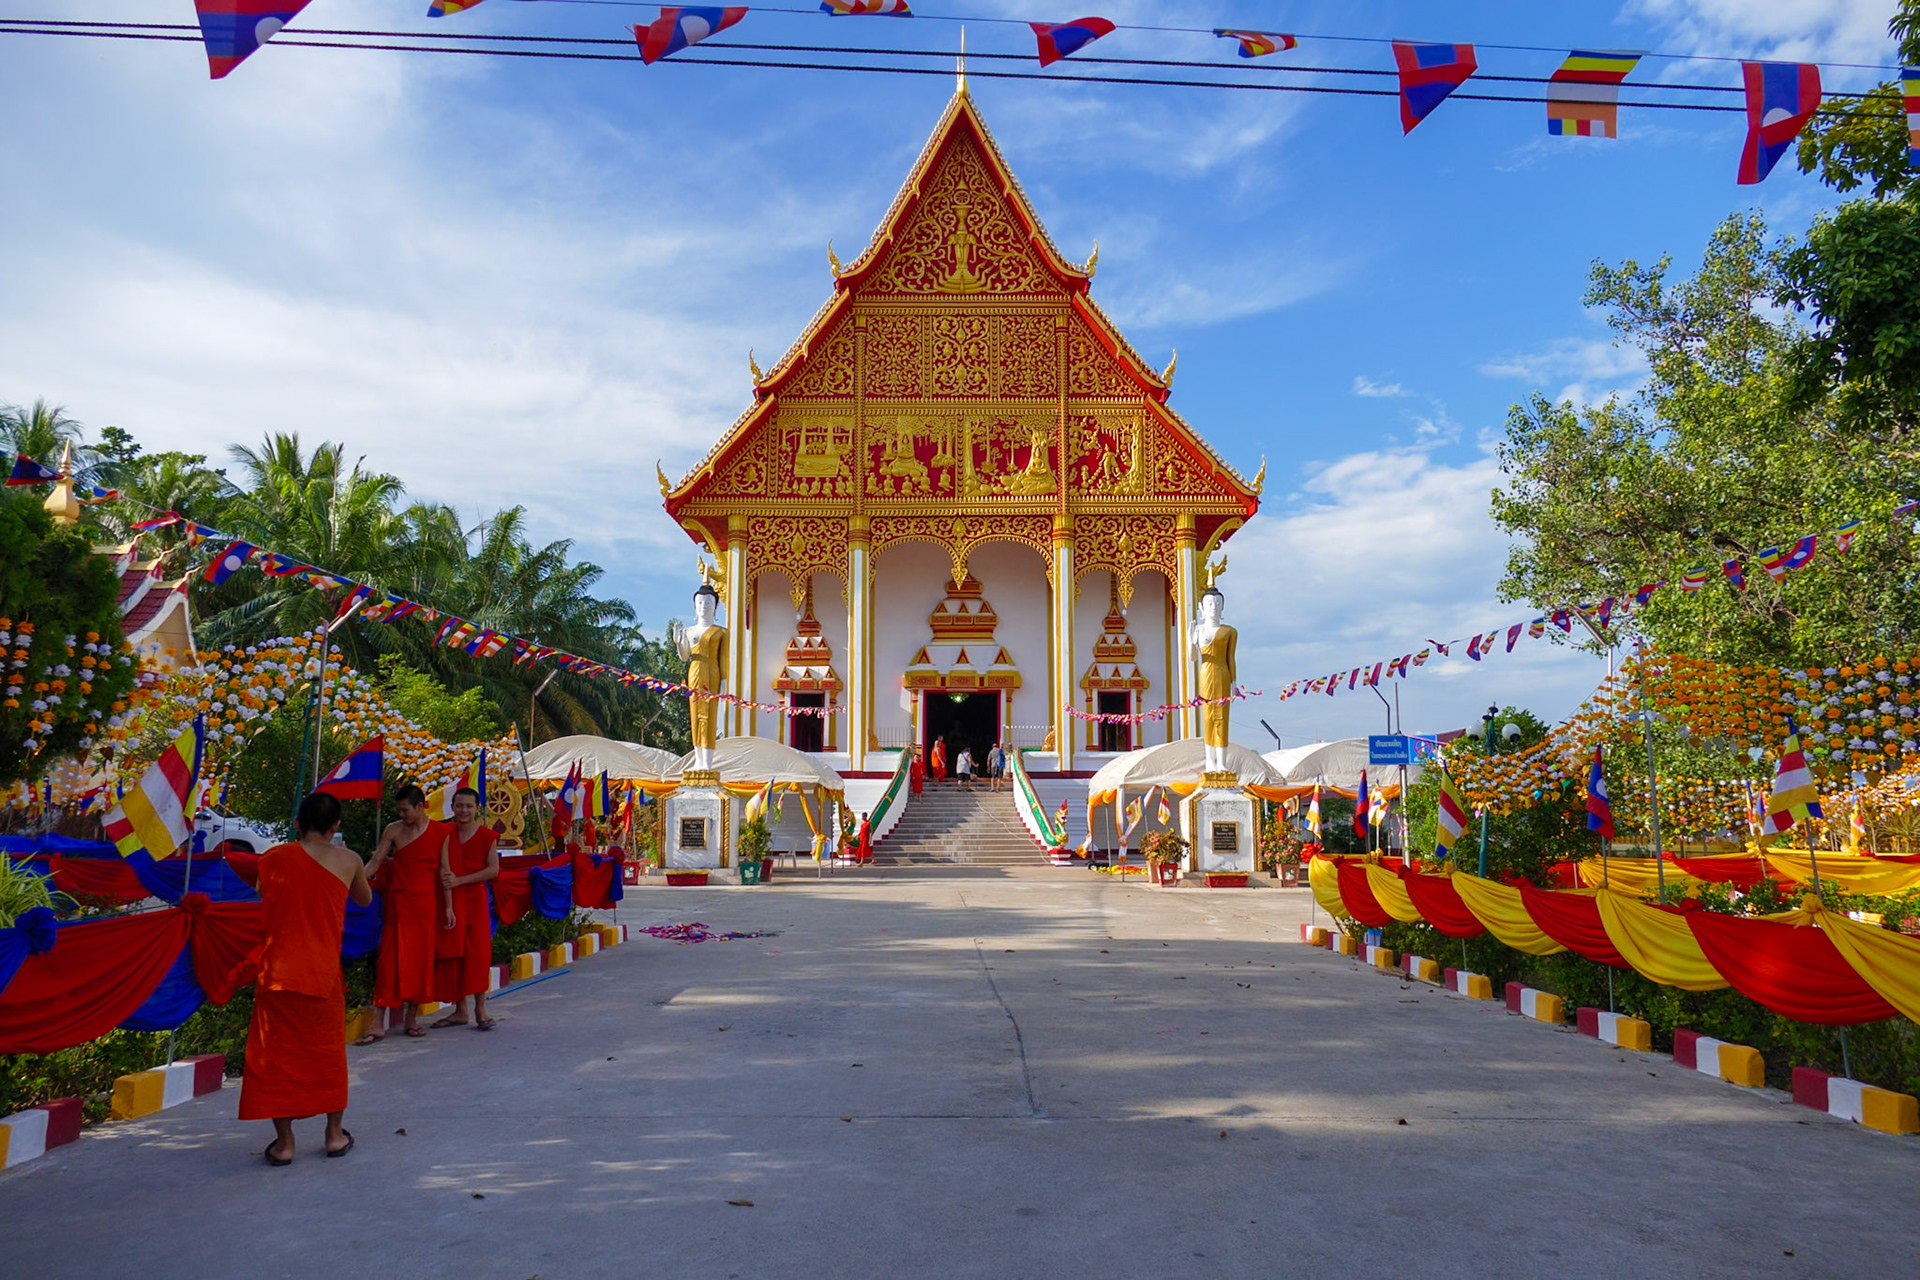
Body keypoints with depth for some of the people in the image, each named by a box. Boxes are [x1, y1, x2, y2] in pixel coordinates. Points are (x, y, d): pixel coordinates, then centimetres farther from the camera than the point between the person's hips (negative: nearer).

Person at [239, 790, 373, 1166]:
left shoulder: (276, 857, -3)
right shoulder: (348, 860, -1)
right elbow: (365, 899, 16)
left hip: (278, 969, -1)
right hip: (323, 970, 1)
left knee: (276, 1051, 8)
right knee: (328, 1049, 15)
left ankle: (283, 1142, 12)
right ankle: (335, 1134, 24)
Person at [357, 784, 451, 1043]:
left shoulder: (440, 832, 2)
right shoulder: (393, 830, 3)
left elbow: (444, 870, 4)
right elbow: (376, 862, 3)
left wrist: (448, 907, 3)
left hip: (425, 903, 0)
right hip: (398, 903, 0)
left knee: (420, 960, 4)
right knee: (390, 961, -3)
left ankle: (412, 1019, 15)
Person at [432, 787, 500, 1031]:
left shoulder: (486, 836, -2)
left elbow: (493, 869, -8)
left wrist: (459, 880, -15)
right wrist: (442, 876, -10)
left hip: (475, 900, -3)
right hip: (449, 901, 3)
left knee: (477, 952, -5)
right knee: (452, 954, 4)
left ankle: (480, 1010, 1)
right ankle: (460, 1010, 13)